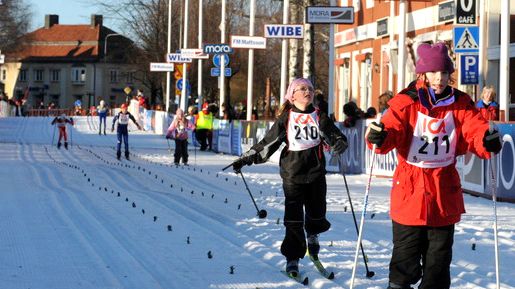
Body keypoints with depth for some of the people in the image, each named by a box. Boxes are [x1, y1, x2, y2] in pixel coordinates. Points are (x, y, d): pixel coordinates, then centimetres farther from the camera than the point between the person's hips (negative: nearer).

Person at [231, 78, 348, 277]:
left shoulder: (320, 117, 5)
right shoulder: (286, 119, 1)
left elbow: (336, 136, -2)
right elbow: (267, 143, 3)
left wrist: (340, 144, -27)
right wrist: (245, 159, -1)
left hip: (316, 173, 2)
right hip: (293, 173, -2)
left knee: (317, 214, 7)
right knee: (293, 218, -6)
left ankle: (312, 235, 42)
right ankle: (292, 258, 5)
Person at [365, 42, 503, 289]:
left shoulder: (460, 103, 2)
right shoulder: (406, 102, -7)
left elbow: (475, 129, -11)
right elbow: (392, 128, -19)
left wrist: (487, 140, -33)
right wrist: (379, 137, -42)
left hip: (445, 192, 3)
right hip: (410, 190, -3)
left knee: (439, 257, 12)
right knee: (406, 257, 4)